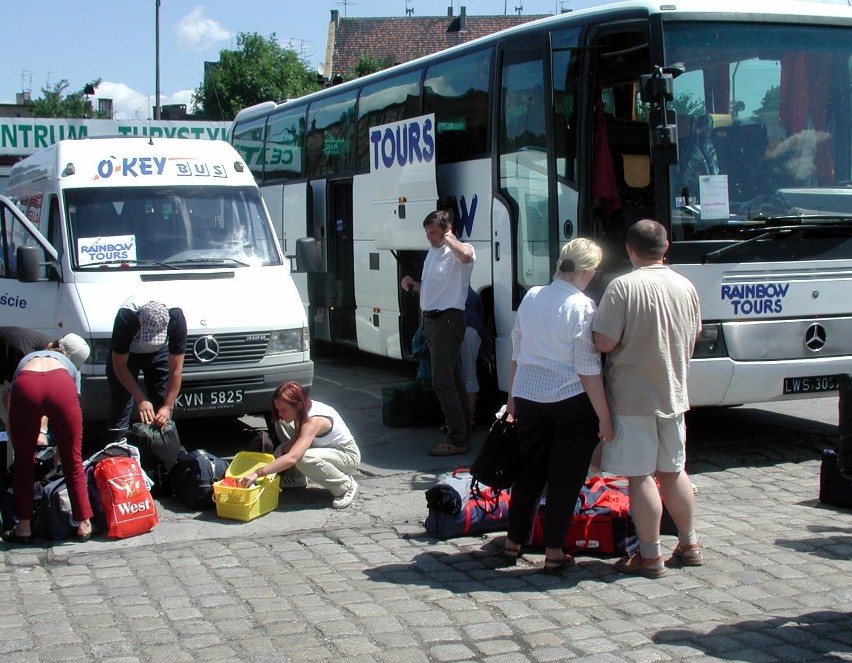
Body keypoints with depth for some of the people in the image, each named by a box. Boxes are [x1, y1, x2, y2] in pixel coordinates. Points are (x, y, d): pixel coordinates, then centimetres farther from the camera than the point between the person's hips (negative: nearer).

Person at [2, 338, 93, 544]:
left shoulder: (25, 360, 43)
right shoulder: (69, 365, 41)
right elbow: (74, 400, 38)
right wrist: (61, 444, 51)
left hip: (26, 387, 0)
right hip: (61, 386, 0)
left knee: (23, 462, 18)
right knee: (73, 460, 15)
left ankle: (23, 529, 22)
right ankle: (84, 525, 20)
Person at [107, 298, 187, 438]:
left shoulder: (176, 319, -36)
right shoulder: (126, 319, -39)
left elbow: (176, 369, -28)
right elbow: (120, 365, -27)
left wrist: (168, 406, -32)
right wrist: (141, 400, -30)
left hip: (159, 352, 1)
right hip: (126, 353, -1)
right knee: (120, 406, -8)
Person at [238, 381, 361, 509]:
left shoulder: (314, 421, -34)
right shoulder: (304, 411, -9)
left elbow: (292, 458, -44)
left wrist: (258, 473, -48)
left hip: (348, 455, -8)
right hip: (327, 449, 8)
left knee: (304, 459, -35)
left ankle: (346, 486, -15)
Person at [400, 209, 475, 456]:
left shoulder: (457, 251, -14)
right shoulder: (433, 252, 16)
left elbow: (466, 255, -41)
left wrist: (448, 238, -27)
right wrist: (413, 284, 9)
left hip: (448, 320, -10)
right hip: (431, 319, 10)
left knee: (442, 381, -11)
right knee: (453, 380, 15)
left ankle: (457, 439, -6)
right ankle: (461, 432, 23)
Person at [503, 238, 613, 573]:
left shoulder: (531, 297, 4)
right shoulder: (582, 307, -14)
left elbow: (516, 353, 12)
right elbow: (588, 369, -15)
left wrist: (512, 396, 22)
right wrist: (604, 418, -11)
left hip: (528, 397, 5)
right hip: (572, 403, -5)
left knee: (529, 472, 16)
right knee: (566, 477, 5)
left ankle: (513, 543, 24)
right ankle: (554, 553, 9)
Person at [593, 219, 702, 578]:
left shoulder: (623, 287, -17)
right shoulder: (686, 286, 3)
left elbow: (604, 342, -20)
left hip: (632, 396, -6)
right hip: (673, 395, 6)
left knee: (640, 477, 1)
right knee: (673, 471, 18)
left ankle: (649, 555, 7)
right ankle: (689, 545, 27)